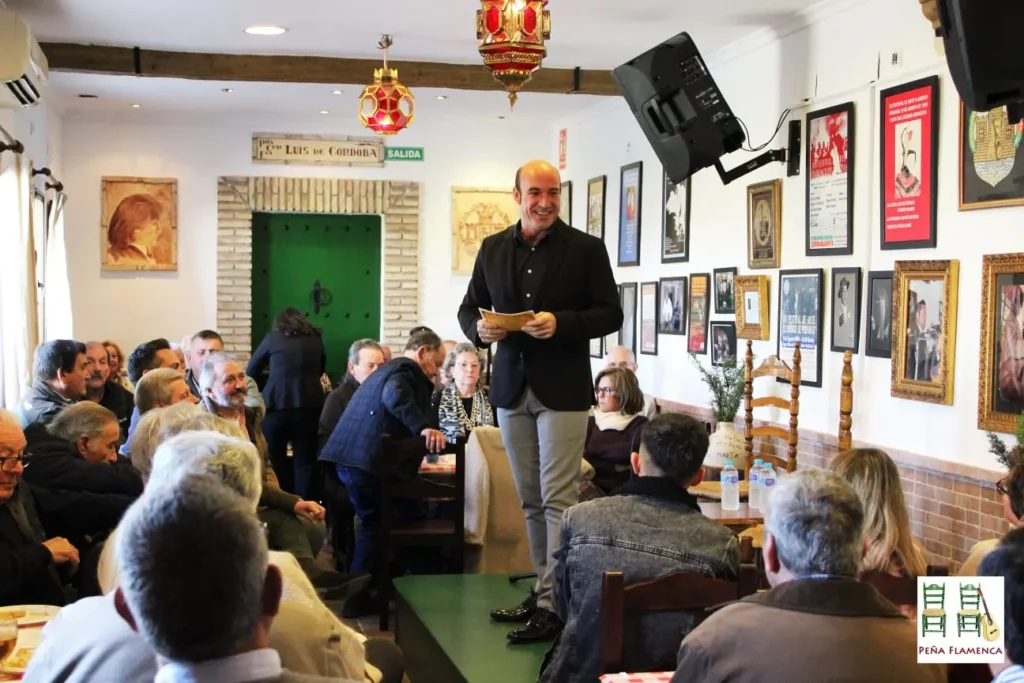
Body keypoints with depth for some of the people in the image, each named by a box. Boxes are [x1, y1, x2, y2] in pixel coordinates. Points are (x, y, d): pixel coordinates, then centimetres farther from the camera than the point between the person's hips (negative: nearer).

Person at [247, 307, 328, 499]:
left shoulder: (273, 338, 9)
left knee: (275, 460, 11)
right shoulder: (316, 339, 13)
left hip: (278, 404, -1)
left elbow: (251, 371, 19)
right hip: (309, 405, 1)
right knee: (305, 462, 2)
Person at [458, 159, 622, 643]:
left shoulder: (586, 249, -3)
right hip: (512, 386, 5)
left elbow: (610, 314, -5)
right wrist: (480, 329, -10)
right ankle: (544, 589, 24)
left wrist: (561, 324, -20)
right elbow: (469, 308, 13)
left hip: (562, 389, -5)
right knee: (530, 500, 13)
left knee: (557, 499, -6)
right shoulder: (493, 249, 8)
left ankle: (554, 604, -1)